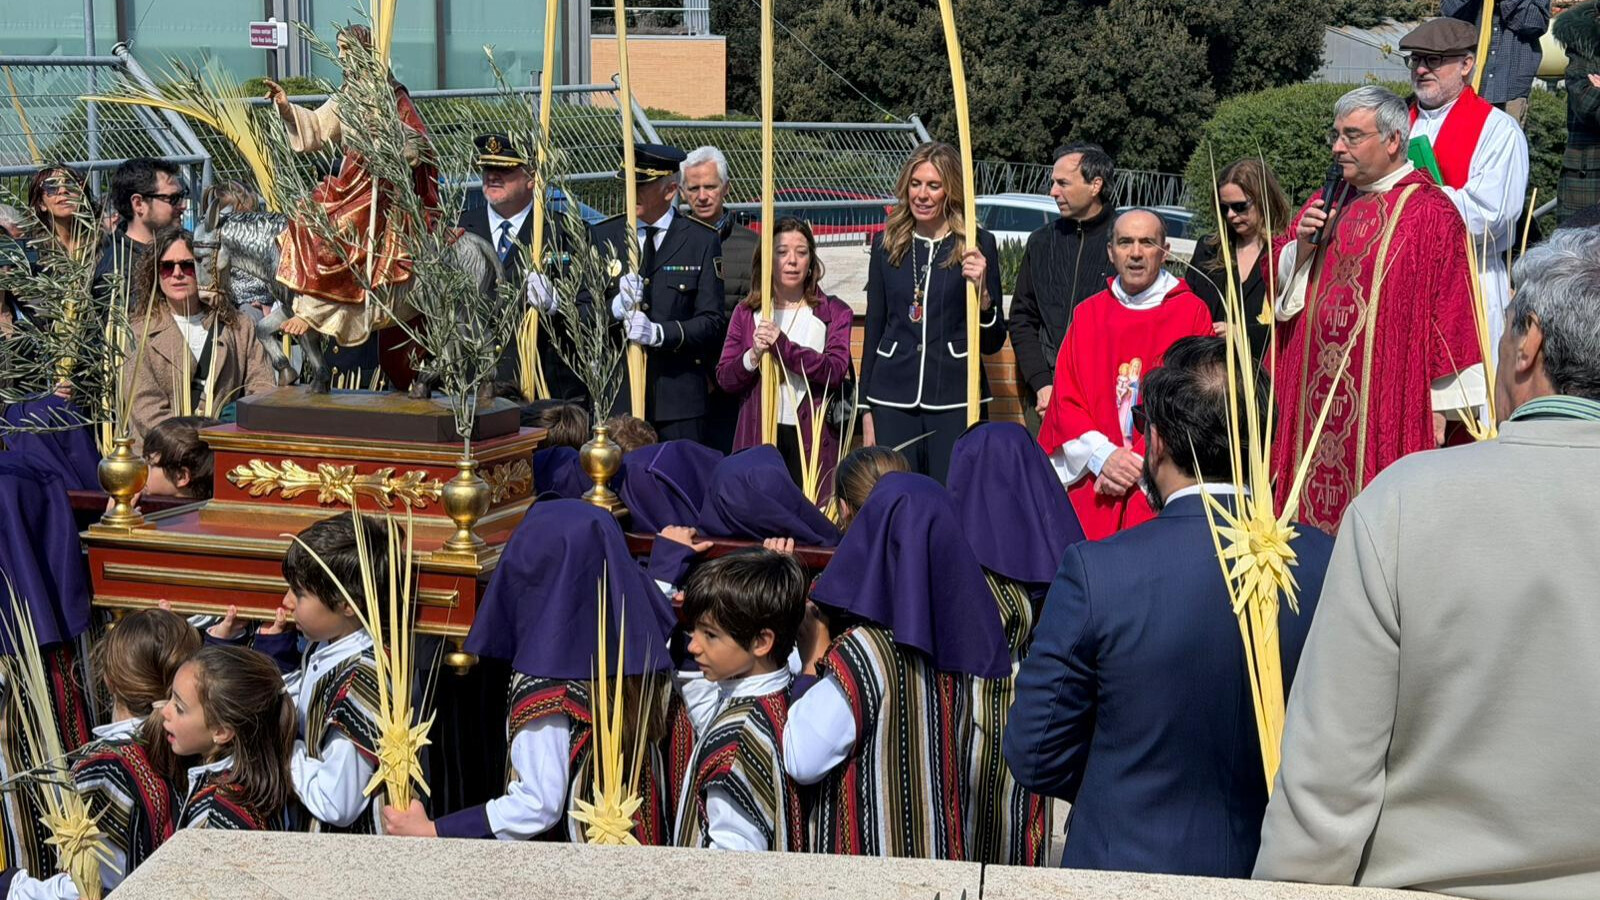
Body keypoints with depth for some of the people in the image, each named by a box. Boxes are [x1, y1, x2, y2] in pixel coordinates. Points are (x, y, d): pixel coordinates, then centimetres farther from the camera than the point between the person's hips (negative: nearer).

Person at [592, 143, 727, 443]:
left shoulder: (703, 241, 3)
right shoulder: (602, 236, 9)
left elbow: (713, 321, -3)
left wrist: (660, 333, -18)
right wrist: (614, 307, -17)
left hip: (679, 398, -1)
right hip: (616, 392, 2)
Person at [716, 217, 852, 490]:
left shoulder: (834, 312, 6)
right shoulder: (746, 313, 11)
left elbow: (835, 372, -8)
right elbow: (724, 378, 6)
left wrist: (783, 346, -17)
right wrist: (753, 356, -13)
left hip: (813, 438, -1)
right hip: (758, 436, 1)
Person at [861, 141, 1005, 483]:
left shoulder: (978, 245, 0)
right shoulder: (886, 245, 8)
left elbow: (992, 343, 2)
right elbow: (873, 330, 14)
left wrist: (982, 292, -16)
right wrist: (866, 409, 11)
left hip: (955, 401, -2)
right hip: (893, 399, 2)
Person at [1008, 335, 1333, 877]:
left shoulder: (1094, 572, -21)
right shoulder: (1325, 564, -13)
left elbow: (1035, 756, -13)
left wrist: (1129, 786, 4)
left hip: (1130, 862, -3)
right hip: (1282, 869, 3)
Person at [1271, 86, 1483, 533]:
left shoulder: (1431, 213, -7)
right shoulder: (1324, 205, 13)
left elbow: (1449, 314, -9)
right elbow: (1280, 286, 16)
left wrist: (1440, 408, -10)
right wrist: (1302, 246, -5)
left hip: (1387, 406, -6)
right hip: (1317, 395, 6)